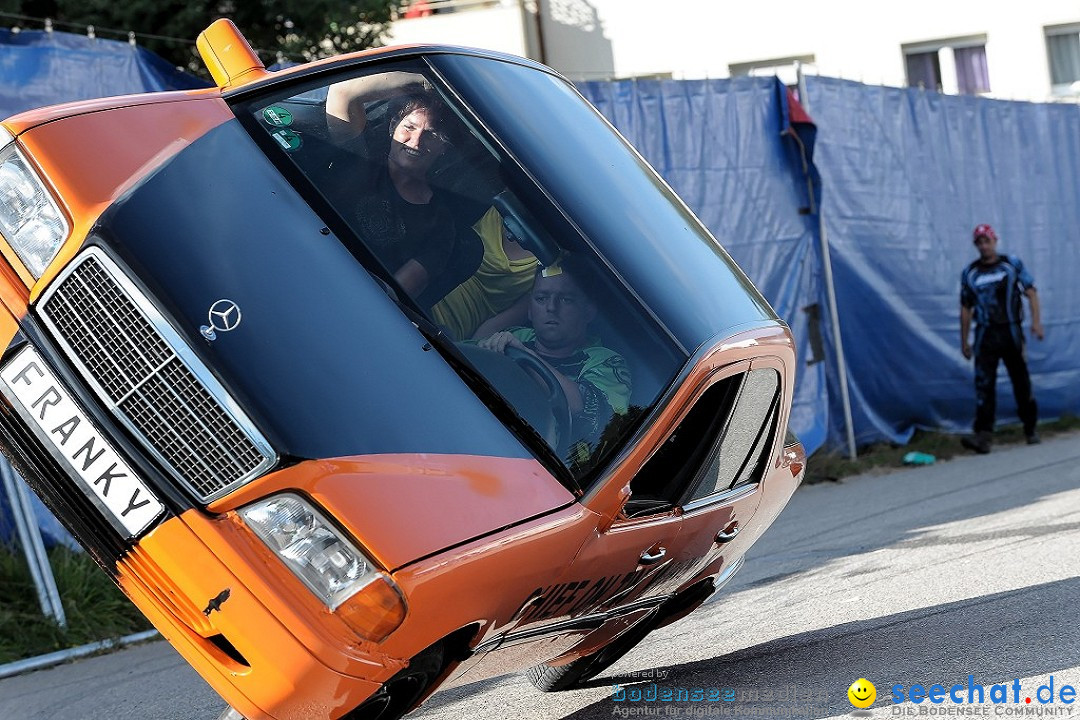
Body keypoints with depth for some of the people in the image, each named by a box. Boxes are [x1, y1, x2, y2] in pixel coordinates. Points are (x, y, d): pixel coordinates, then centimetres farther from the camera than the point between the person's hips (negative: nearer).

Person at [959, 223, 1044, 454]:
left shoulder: (1013, 264, 3)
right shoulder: (969, 273, 7)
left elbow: (1031, 292, -1)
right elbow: (966, 308, 11)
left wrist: (1036, 320, -14)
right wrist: (964, 341, 10)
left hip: (1011, 333, -1)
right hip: (985, 336, 1)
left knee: (1021, 382, 6)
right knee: (983, 385, -10)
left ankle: (1031, 429, 21)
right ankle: (983, 435, -15)